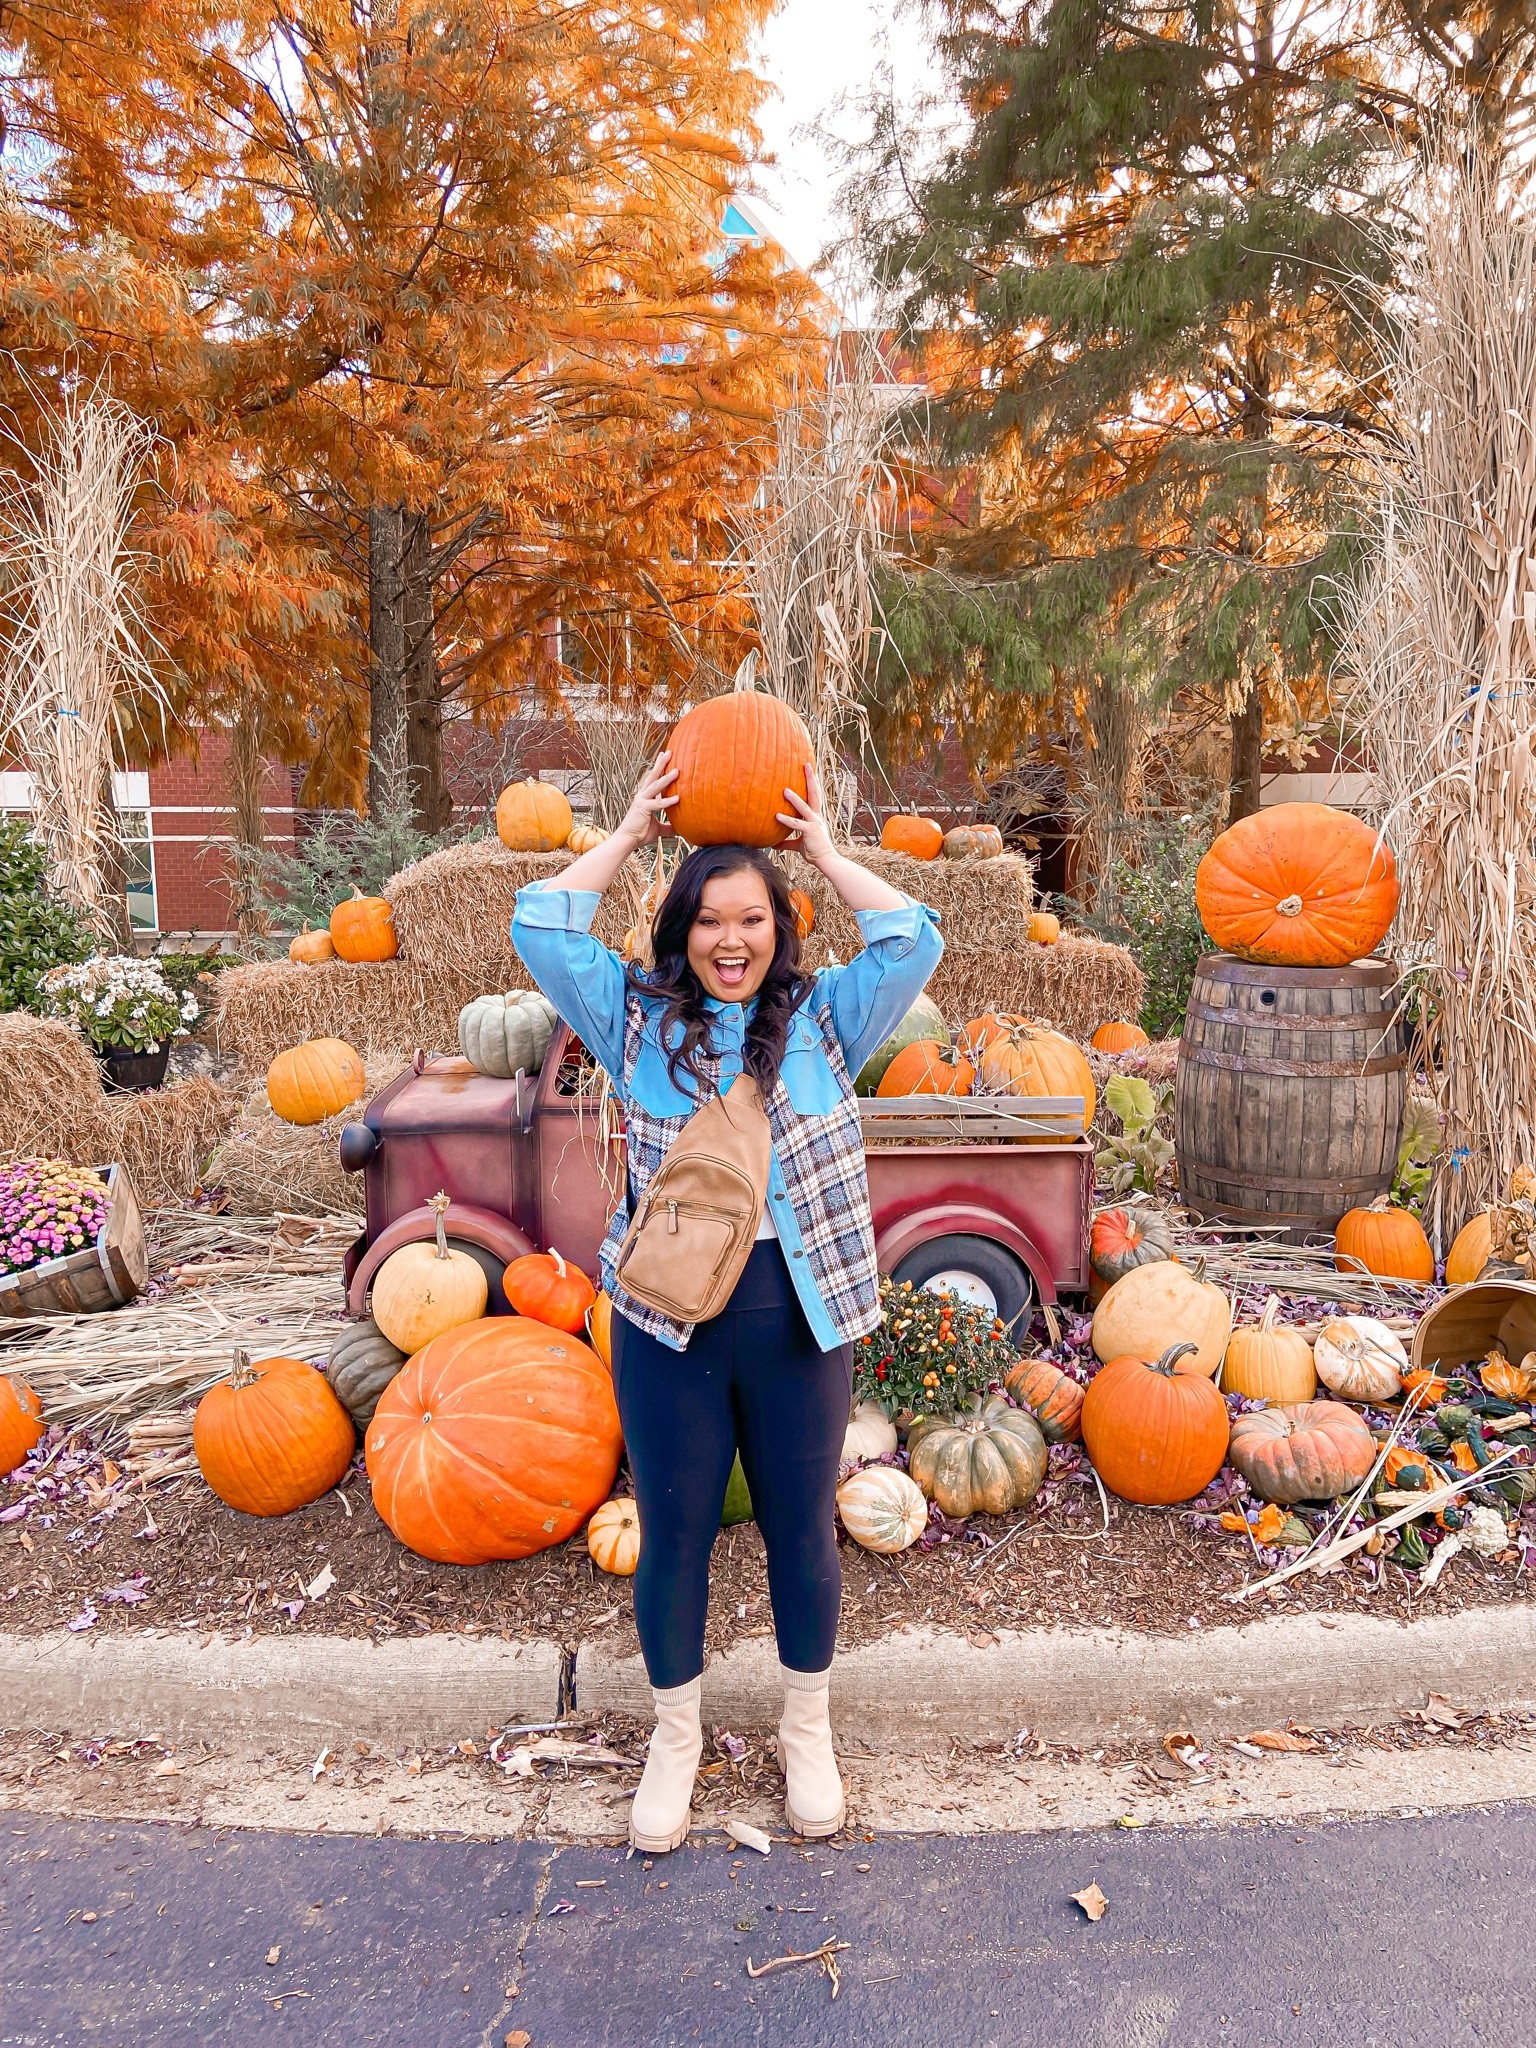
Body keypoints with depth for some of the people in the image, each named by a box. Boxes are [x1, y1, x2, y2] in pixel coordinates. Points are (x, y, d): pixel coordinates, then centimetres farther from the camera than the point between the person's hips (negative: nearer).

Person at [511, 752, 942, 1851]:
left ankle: (808, 1732, 39)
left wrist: (825, 849, 0)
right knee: (673, 1536, 14)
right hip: (668, 1321, 0)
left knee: (802, 1531, 15)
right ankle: (677, 1738, 38)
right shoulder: (638, 1018, 3)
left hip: (798, 1319, 0)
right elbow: (541, 929, -4)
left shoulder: (824, 1018, 3)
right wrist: (629, 832, 1)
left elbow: (916, 939, -7)